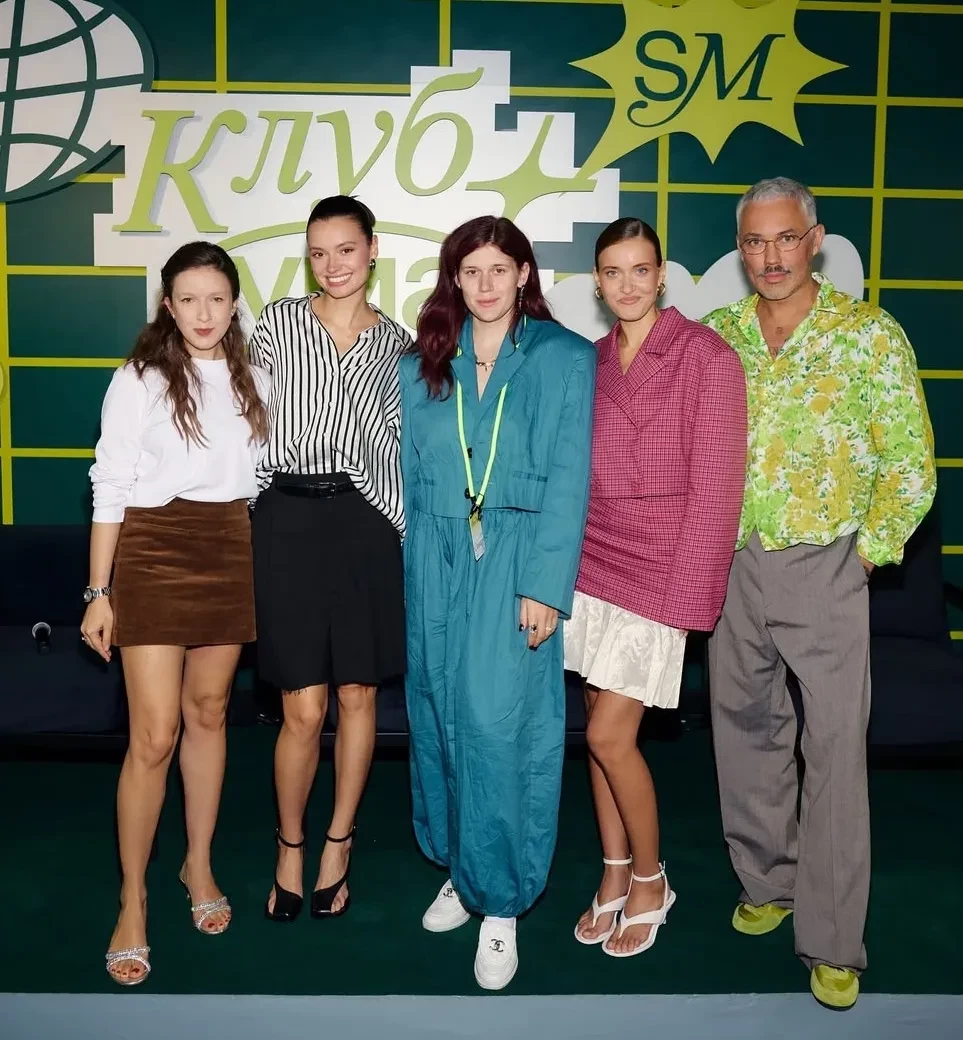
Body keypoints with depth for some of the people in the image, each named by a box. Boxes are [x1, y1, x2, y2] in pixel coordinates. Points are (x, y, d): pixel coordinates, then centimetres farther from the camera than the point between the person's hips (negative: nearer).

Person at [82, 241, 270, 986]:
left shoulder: (253, 382, 8)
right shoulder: (139, 379, -5)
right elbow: (110, 488, -6)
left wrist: (268, 571, 10)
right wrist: (99, 592, -8)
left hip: (231, 553, 4)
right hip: (153, 553, -4)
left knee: (208, 714, 13)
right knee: (154, 736, -6)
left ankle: (200, 865, 30)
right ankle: (132, 900, 10)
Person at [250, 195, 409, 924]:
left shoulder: (396, 343, 9)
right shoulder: (278, 323, 7)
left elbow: (400, 440, 10)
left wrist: (406, 529, 3)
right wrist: (239, 509, 2)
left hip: (364, 520, 1)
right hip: (288, 519, -1)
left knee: (357, 697, 8)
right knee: (304, 709, -1)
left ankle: (338, 846, 27)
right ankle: (290, 846, 23)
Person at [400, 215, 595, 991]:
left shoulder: (565, 358, 0)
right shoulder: (423, 365, 11)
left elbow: (569, 479, -6)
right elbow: (408, 474, 11)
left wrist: (545, 585, -13)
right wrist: (407, 574, 6)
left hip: (514, 562, -4)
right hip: (436, 560, 4)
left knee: (498, 724, -7)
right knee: (441, 719, 9)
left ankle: (501, 904, 7)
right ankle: (461, 868, 28)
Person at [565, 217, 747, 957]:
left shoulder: (708, 357, -8)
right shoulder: (592, 360, 9)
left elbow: (716, 488, -10)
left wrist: (683, 598, -13)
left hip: (659, 566, -5)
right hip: (593, 562, 5)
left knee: (609, 735, -5)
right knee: (602, 730, 10)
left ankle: (650, 881, 19)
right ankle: (615, 876, 28)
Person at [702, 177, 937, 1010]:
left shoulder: (869, 334, -5)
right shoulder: (715, 336, 5)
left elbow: (911, 464, -5)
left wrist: (868, 551, -8)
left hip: (824, 568, -4)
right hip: (733, 567, 4)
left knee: (835, 748, -1)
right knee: (746, 730, 14)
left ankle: (833, 943, 10)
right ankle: (769, 882, 34)